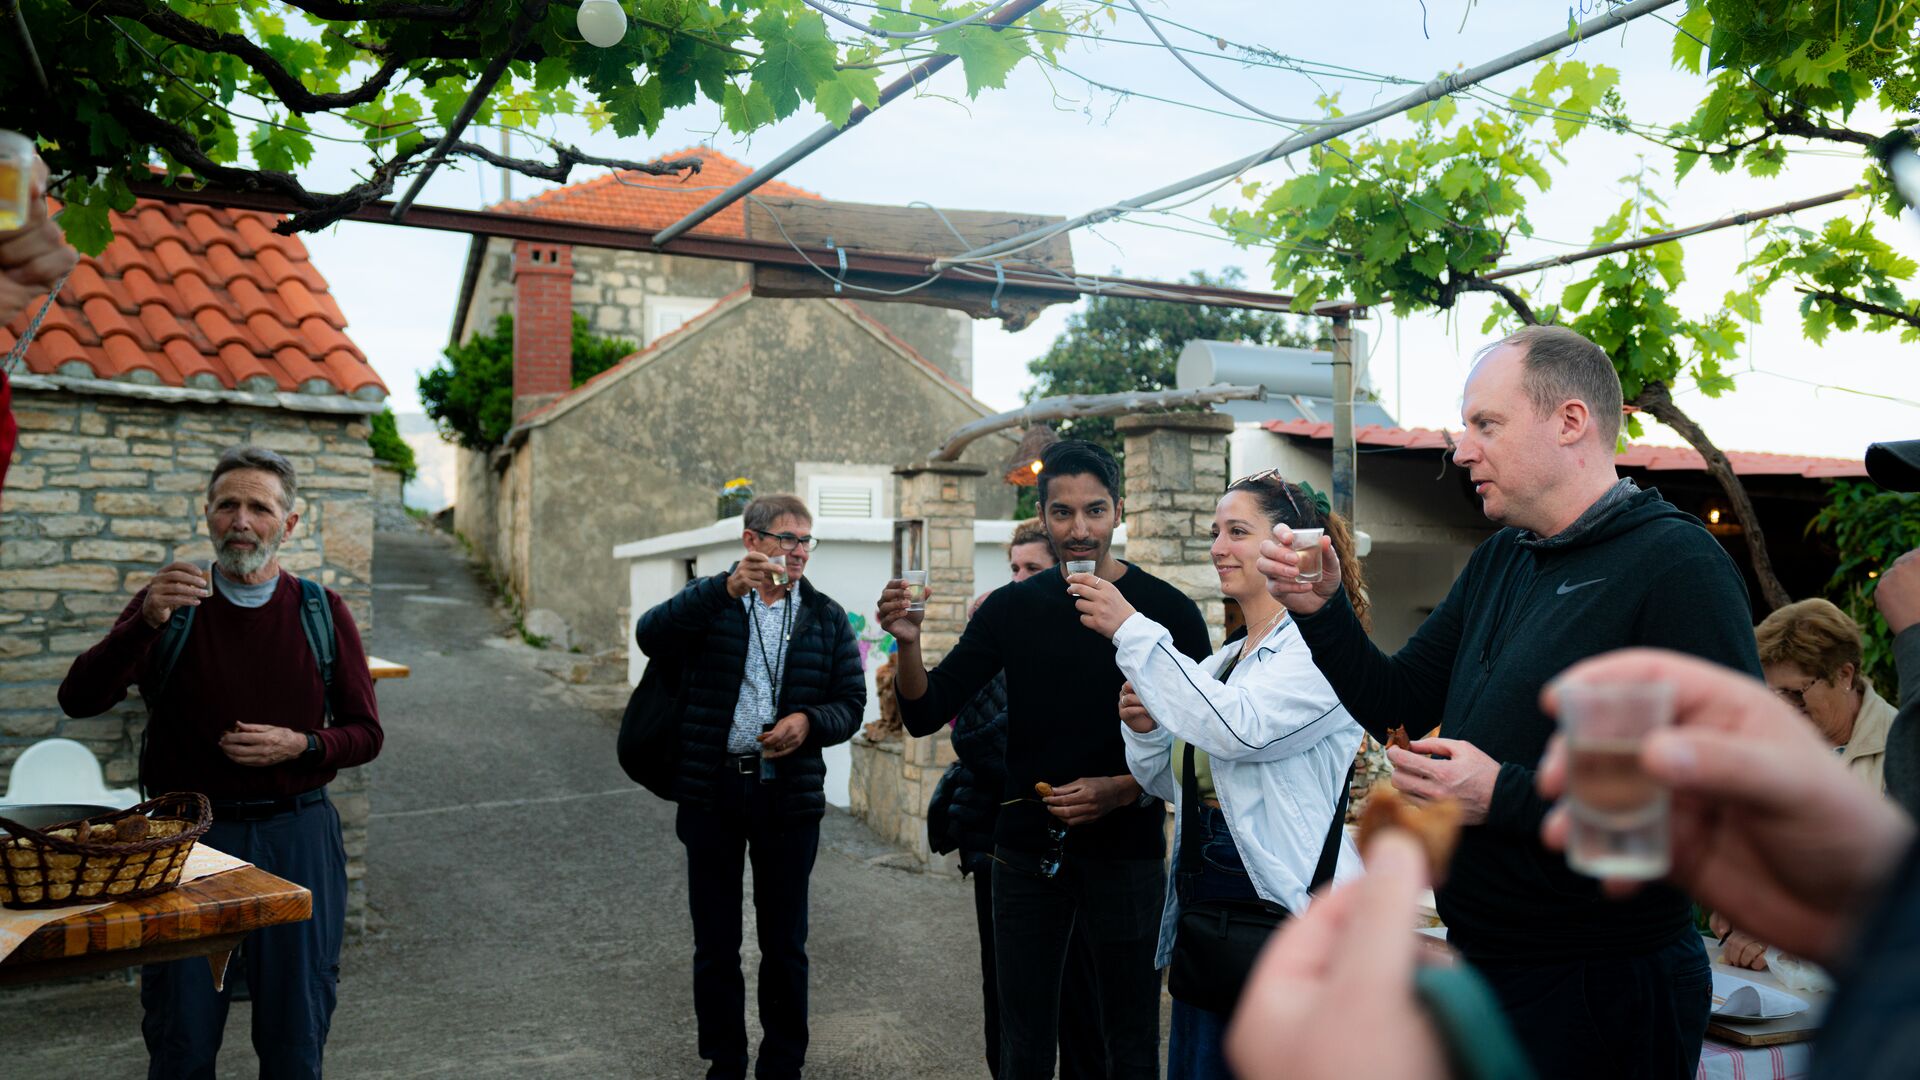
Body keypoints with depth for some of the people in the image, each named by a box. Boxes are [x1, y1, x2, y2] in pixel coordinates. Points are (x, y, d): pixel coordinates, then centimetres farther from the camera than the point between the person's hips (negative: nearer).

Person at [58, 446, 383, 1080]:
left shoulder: (321, 612, 4)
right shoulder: (170, 605, 2)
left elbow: (366, 734, 6)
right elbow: (79, 700, -11)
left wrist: (301, 745, -13)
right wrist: (146, 622, -25)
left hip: (296, 836, 1)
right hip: (186, 832, 0)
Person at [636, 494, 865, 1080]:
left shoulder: (826, 617, 7)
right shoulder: (709, 602, 1)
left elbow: (851, 700, 5)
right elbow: (651, 636, -19)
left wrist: (810, 721, -17)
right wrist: (728, 587, -31)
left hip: (789, 794, 1)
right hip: (712, 790, -1)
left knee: (785, 943, 10)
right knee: (715, 943, 11)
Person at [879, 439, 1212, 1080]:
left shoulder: (1168, 612, -7)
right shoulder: (1012, 610, 2)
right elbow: (925, 715, 1)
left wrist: (1121, 791, -20)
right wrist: (906, 642, -18)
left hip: (1125, 852, -2)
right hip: (1026, 853, 3)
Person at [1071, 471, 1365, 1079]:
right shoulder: (1221, 661, 13)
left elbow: (1239, 727, -29)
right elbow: (1169, 783, 18)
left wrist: (1131, 631, -26)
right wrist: (1145, 729, -5)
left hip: (1276, 906, -8)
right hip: (1200, 903, 8)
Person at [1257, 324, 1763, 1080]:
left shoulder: (1676, 564, -16)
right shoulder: (1497, 563, 9)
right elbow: (1397, 707, 10)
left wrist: (1504, 797, -25)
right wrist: (1322, 608, -6)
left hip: (1601, 991, -7)